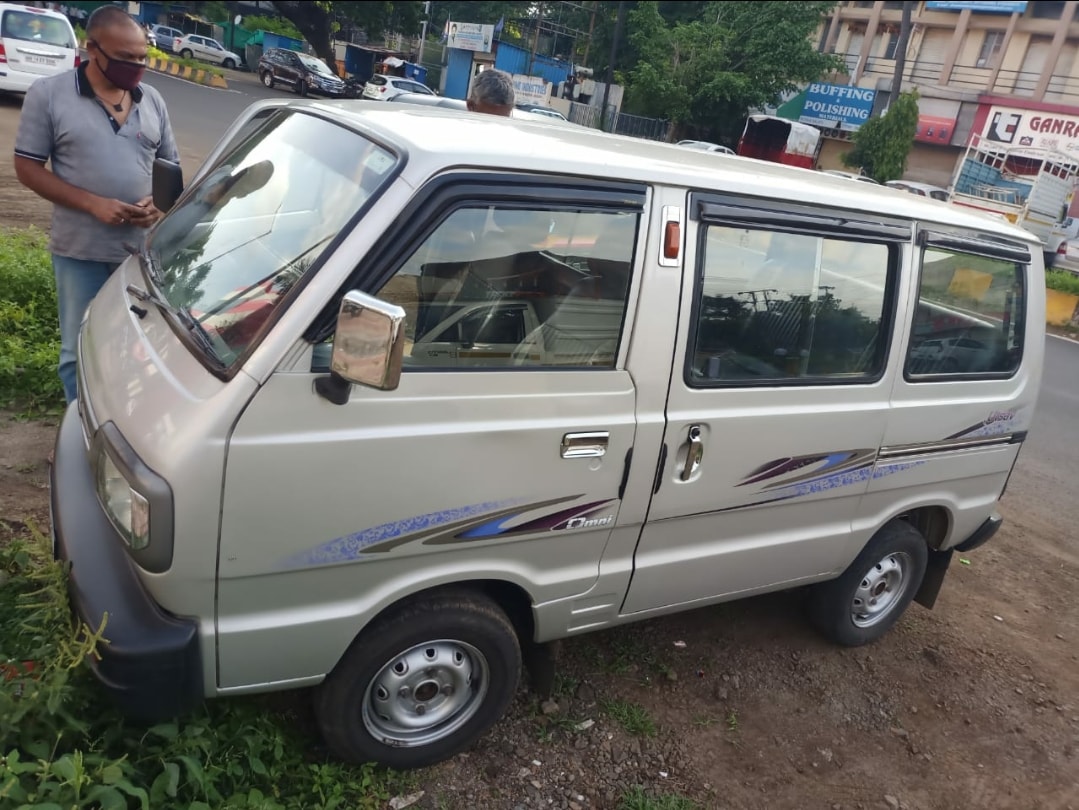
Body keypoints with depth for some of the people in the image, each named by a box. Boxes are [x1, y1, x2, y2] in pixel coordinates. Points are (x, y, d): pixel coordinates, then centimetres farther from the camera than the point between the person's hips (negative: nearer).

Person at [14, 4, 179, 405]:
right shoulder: (49, 93, -4)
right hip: (81, 251, -3)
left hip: (144, 248, 3)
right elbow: (27, 167, -4)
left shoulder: (152, 100, 7)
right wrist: (93, 203, -18)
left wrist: (160, 202, -8)